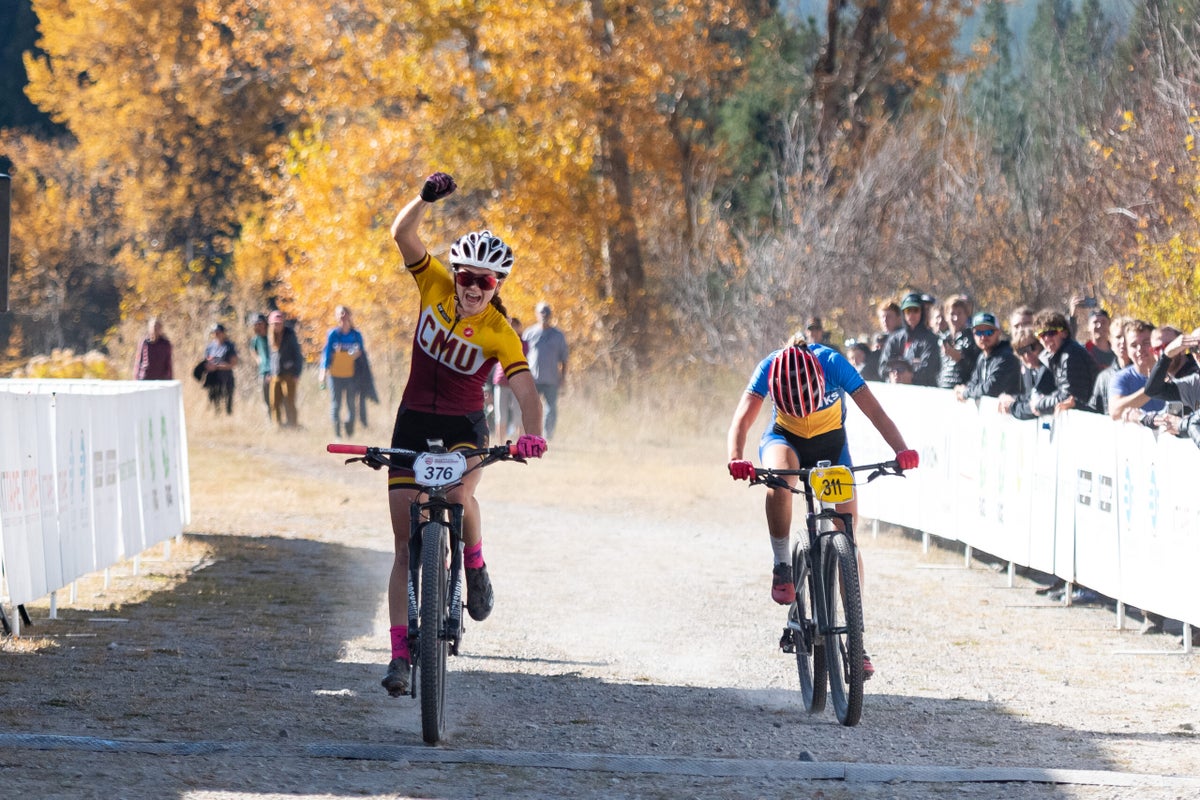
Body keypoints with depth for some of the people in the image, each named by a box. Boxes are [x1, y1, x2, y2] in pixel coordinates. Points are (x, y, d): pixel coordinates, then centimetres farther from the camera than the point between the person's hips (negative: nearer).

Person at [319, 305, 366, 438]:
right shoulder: (332, 334, -3)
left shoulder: (357, 335, 3)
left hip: (352, 376, 2)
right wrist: (323, 371, -9)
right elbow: (326, 353, -1)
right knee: (335, 404, 0)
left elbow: (363, 352, 12)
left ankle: (350, 434, 14)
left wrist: (359, 354, -12)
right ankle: (336, 434, 4)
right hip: (335, 376, -2)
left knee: (352, 405, 3)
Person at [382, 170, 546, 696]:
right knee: (405, 543, -4)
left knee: (459, 494, -34)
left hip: (465, 426, -2)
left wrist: (532, 435, -45)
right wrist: (426, 199, -37)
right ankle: (400, 653, -2)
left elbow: (526, 390, -27)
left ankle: (474, 567, -2)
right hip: (414, 421, 2)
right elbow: (402, 235, -19)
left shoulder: (501, 335, -15)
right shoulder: (435, 286, -8)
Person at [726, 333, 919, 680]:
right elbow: (742, 418, -34)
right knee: (779, 477, -38)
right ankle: (782, 567, -21)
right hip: (784, 438, 0)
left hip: (830, 443, 0)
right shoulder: (769, 369, -28)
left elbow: (874, 411, -32)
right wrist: (736, 458, -53)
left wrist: (901, 449, -48)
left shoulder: (833, 364, -30)